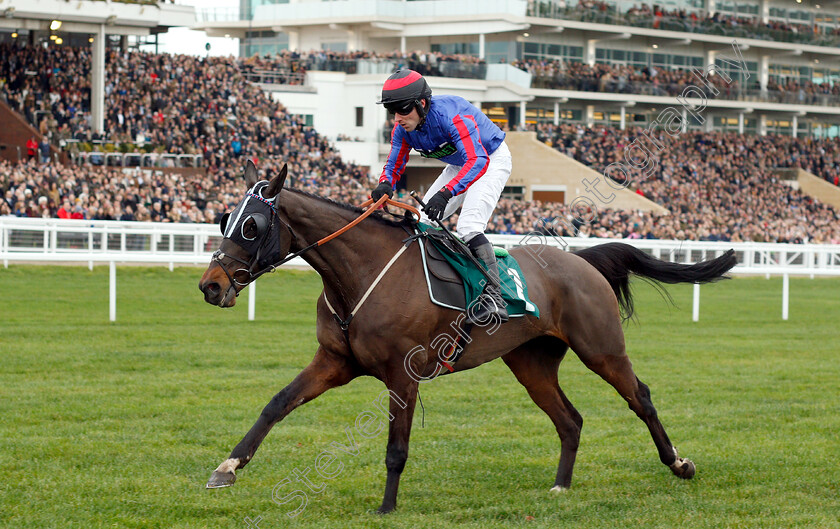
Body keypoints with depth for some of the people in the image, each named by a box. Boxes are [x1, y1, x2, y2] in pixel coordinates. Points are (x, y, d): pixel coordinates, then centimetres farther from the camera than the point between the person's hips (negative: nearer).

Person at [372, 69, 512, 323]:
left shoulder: (451, 115, -37)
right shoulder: (403, 128, -14)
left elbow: (478, 161, -45)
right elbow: (394, 164, -6)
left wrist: (445, 193, -58)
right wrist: (385, 185, -32)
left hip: (492, 160, -8)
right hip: (460, 165, 8)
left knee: (468, 226, -26)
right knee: (423, 221, 4)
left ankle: (492, 296, -31)